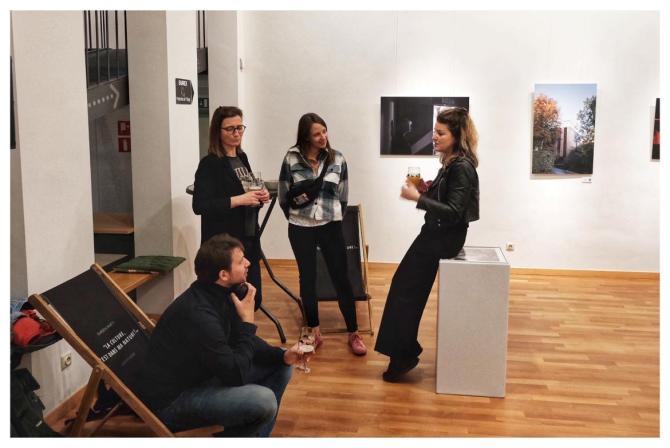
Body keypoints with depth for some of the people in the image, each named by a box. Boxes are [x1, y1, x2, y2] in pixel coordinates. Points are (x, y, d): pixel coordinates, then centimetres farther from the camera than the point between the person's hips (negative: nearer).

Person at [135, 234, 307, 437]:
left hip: (200, 375, 9)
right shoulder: (198, 313, -30)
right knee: (263, 400, -27)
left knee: (281, 367, 7)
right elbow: (236, 375, -27)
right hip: (171, 400, -9)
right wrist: (247, 320, -22)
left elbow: (239, 340, 9)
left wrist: (283, 355, -6)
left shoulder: (220, 293, -4)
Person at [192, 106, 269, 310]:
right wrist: (239, 200, -25)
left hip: (249, 240, 7)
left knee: (253, 299, 12)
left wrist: (260, 196, 0)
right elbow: (199, 206, -20)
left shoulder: (242, 158, 11)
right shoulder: (209, 164, -12)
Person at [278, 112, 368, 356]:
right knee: (307, 278, 10)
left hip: (330, 226, 0)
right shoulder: (292, 158, -5)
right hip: (300, 228, 0)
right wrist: (296, 217, 12)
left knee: (341, 278, 2)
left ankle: (354, 334, 13)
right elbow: (283, 196, 4)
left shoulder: (337, 159, -1)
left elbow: (343, 197, 7)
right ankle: (314, 332, 23)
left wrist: (335, 218, 11)